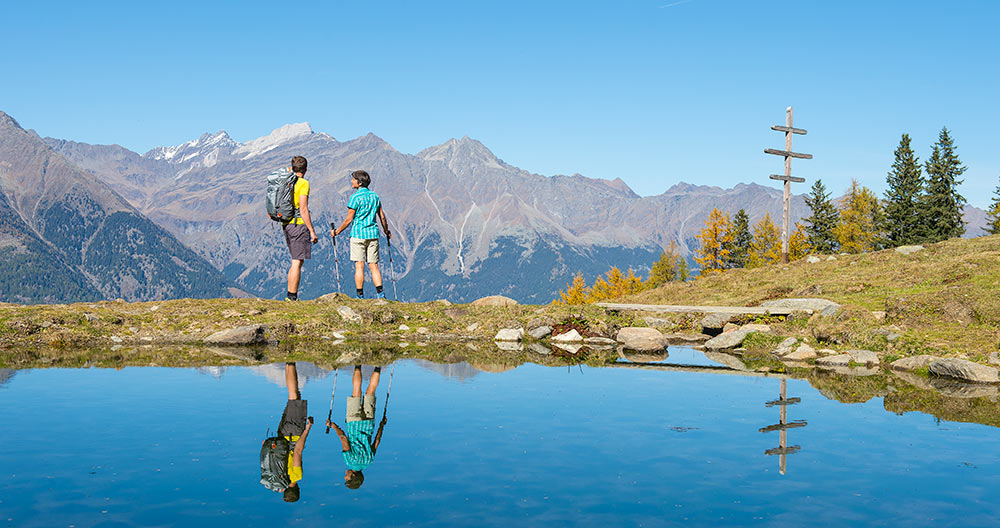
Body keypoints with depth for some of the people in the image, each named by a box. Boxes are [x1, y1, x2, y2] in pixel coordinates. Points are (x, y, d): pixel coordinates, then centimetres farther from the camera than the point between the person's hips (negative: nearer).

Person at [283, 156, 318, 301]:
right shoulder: (303, 183, -11)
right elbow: (303, 209, -16)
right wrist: (312, 231, -14)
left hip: (286, 224, 8)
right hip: (299, 224, -8)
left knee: (295, 260, 17)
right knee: (297, 262, -4)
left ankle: (289, 296, 17)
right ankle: (292, 297, -3)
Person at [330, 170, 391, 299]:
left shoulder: (355, 197, -7)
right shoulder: (375, 196, 10)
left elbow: (349, 219, -7)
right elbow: (382, 217, 14)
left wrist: (337, 231, 4)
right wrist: (387, 232, 27)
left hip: (358, 234, -5)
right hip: (373, 234, 5)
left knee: (359, 266, -2)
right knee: (374, 265, 7)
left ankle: (360, 295, -1)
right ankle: (380, 293, -2)